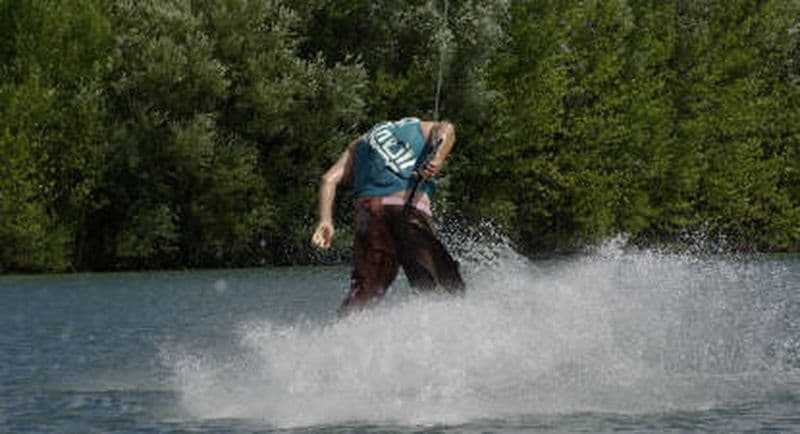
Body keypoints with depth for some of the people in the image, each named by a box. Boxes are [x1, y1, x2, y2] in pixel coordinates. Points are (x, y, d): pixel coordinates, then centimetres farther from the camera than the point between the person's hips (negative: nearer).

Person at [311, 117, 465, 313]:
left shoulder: (360, 144, 30)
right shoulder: (419, 128, 28)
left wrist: (325, 221, 4)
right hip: (413, 206, -2)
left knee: (364, 289, 2)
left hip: (370, 208, 2)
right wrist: (438, 158, -12)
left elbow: (329, 178, 15)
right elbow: (446, 128, 5)